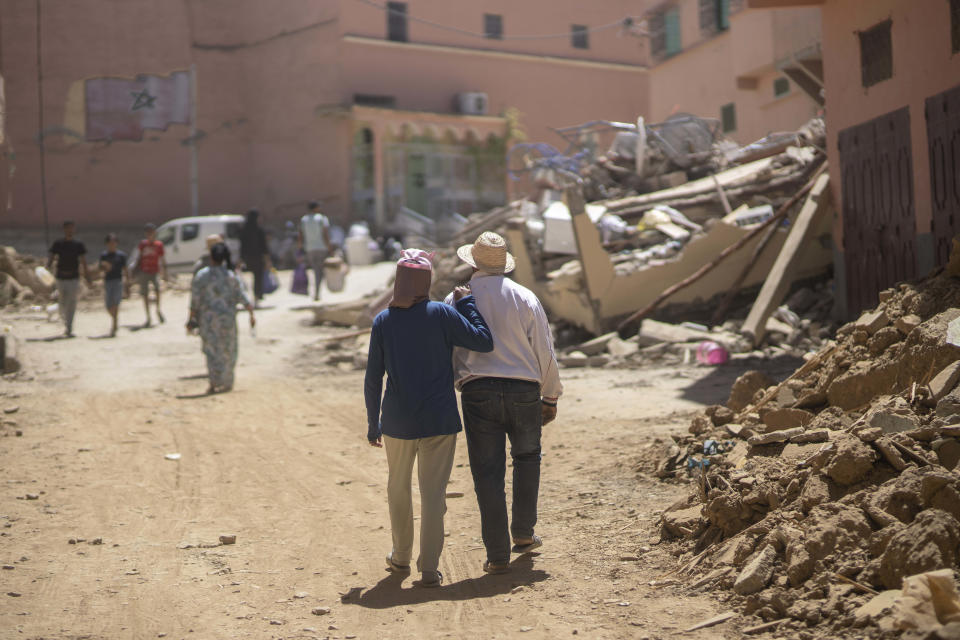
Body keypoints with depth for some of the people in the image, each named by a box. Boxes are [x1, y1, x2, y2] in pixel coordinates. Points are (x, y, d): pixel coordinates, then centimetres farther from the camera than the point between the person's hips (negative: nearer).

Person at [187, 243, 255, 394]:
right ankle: (227, 383, 21)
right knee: (227, 350, 13)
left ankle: (214, 384, 0)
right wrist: (251, 313, 3)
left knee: (211, 350, 8)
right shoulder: (230, 276, -5)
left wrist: (192, 319, 1)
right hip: (226, 318, 1)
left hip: (207, 318, -1)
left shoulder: (201, 276, -8)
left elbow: (195, 300, -7)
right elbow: (241, 297, -3)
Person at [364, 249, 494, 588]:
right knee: (433, 493, 3)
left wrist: (373, 423, 10)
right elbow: (484, 342, -8)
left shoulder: (383, 321, -1)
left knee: (398, 490, 20)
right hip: (439, 419, -2)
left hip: (398, 420, 2)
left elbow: (373, 378, 1)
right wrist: (466, 303, 2)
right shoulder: (442, 314, -7)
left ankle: (401, 557, 32)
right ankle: (429, 569, 3)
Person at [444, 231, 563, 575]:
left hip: (477, 392, -1)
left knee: (488, 472, 3)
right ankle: (523, 533, 27)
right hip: (523, 391, 1)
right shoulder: (525, 298, 2)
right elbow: (545, 352, 3)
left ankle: (498, 555, 5)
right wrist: (551, 397, 11)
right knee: (527, 457, 24)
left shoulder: (457, 300, 2)